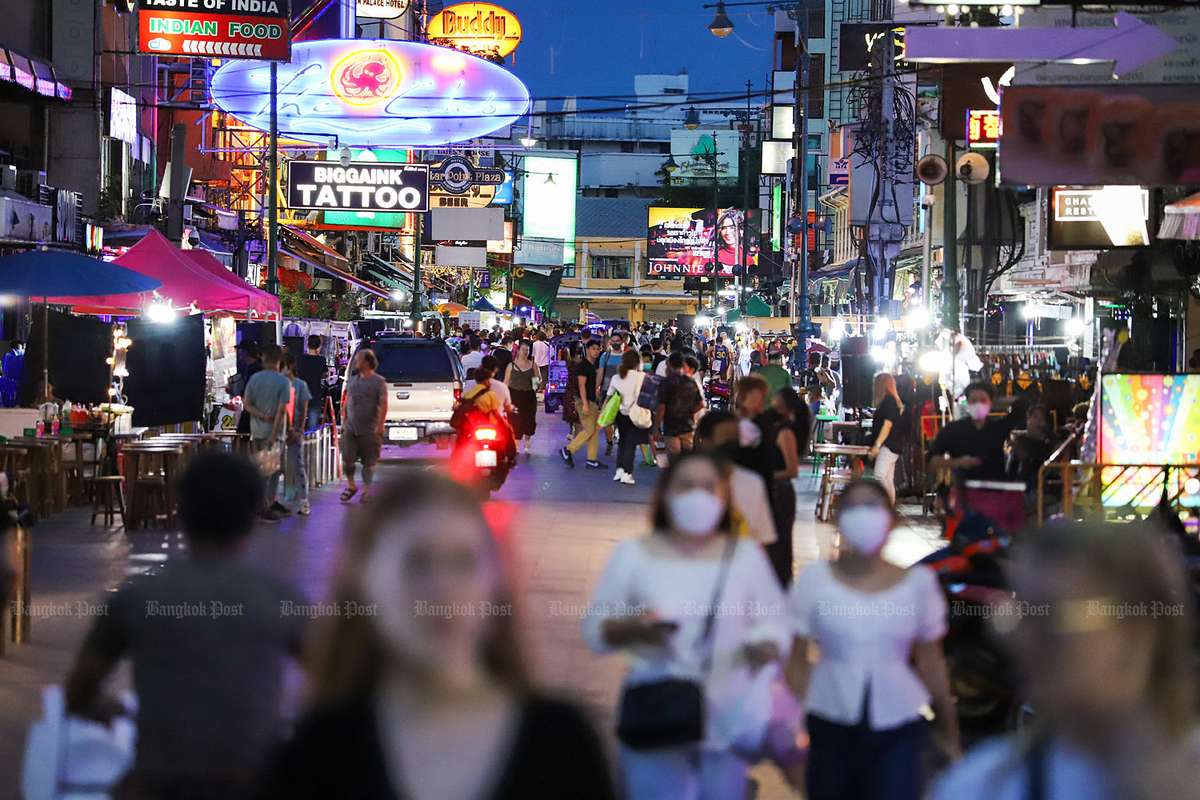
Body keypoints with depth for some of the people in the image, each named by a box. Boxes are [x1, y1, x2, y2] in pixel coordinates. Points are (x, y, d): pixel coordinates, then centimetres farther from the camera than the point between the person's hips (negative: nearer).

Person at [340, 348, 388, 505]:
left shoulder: (378, 381, -4)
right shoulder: (352, 380, 12)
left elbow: (383, 405, -10)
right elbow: (346, 402, 17)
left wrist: (380, 425, -17)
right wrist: (344, 420, 10)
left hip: (369, 430, -4)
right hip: (350, 428, 4)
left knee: (368, 462, 3)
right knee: (347, 459, -3)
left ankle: (366, 490, 14)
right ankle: (351, 486, 15)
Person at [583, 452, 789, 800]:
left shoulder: (746, 555, 4)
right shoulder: (634, 555, 0)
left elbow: (775, 624, 5)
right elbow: (594, 630, 2)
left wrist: (765, 648, -18)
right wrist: (633, 628, -19)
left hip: (727, 723, 2)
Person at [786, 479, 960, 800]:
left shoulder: (919, 582, 1)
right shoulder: (815, 578, -1)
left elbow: (930, 664, 7)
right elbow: (798, 661, 2)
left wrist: (950, 734, 10)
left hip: (897, 728, 0)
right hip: (830, 725, 1)